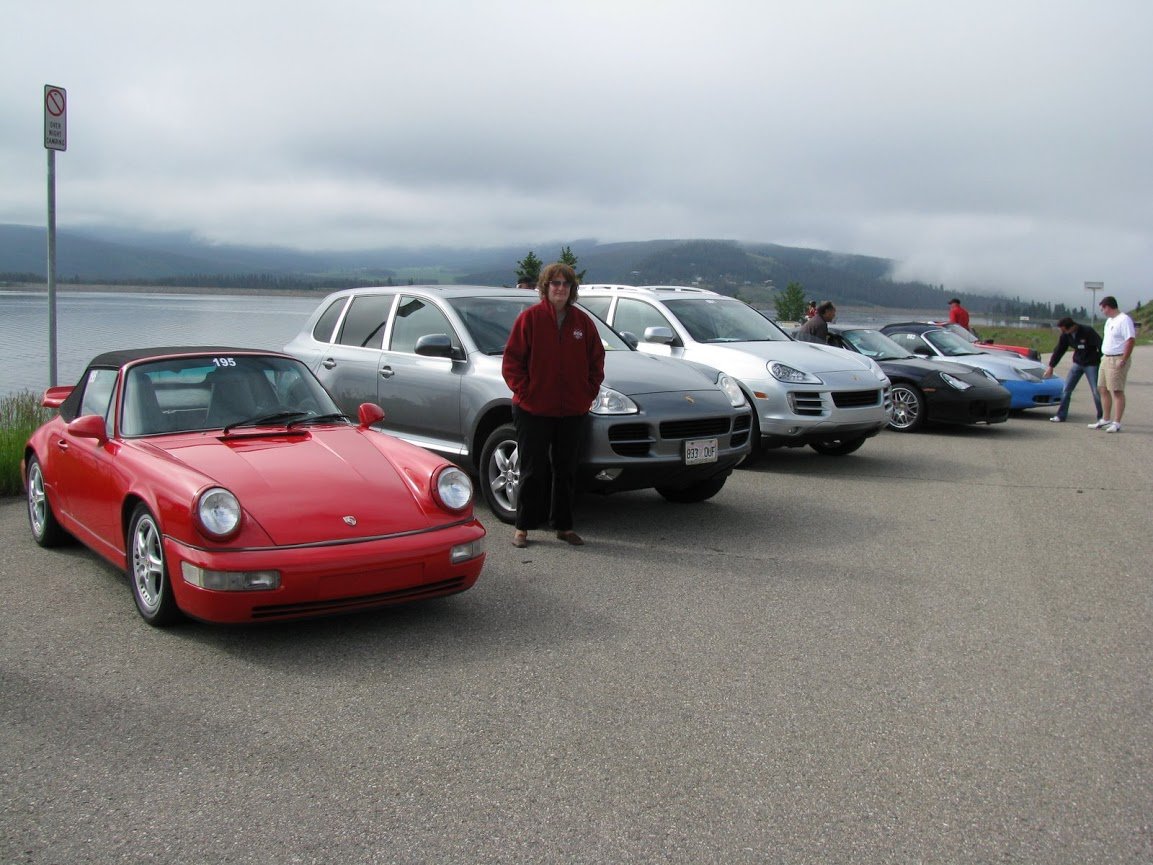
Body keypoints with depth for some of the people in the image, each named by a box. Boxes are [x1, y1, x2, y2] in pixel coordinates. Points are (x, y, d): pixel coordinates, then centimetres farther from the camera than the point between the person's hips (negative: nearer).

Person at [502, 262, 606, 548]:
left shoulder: (582, 322, 7)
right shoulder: (530, 318, -4)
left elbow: (596, 360, 14)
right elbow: (512, 359, -4)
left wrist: (589, 392, 4)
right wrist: (523, 391, -10)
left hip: (572, 411, 4)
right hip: (533, 410, -4)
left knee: (566, 470, 11)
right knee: (533, 471, 2)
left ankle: (564, 526, 21)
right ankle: (523, 527, 12)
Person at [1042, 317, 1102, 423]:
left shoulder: (1087, 331, -23)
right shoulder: (1065, 335, -5)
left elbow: (1100, 345, -21)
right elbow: (1059, 350, 6)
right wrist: (1051, 366, 11)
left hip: (1091, 364, -6)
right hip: (1077, 363, 6)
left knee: (1096, 391, -6)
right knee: (1066, 389, 2)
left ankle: (1101, 417, 4)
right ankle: (1061, 416, 9)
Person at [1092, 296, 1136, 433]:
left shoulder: (1124, 320, -15)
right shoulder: (1109, 320, 16)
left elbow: (1131, 340, -21)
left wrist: (1123, 360, -23)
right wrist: (1105, 357, 15)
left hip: (1117, 360, -10)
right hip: (1106, 359, 10)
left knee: (1117, 391, -7)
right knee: (1103, 389, 14)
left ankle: (1116, 423, -5)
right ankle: (1105, 420, 23)